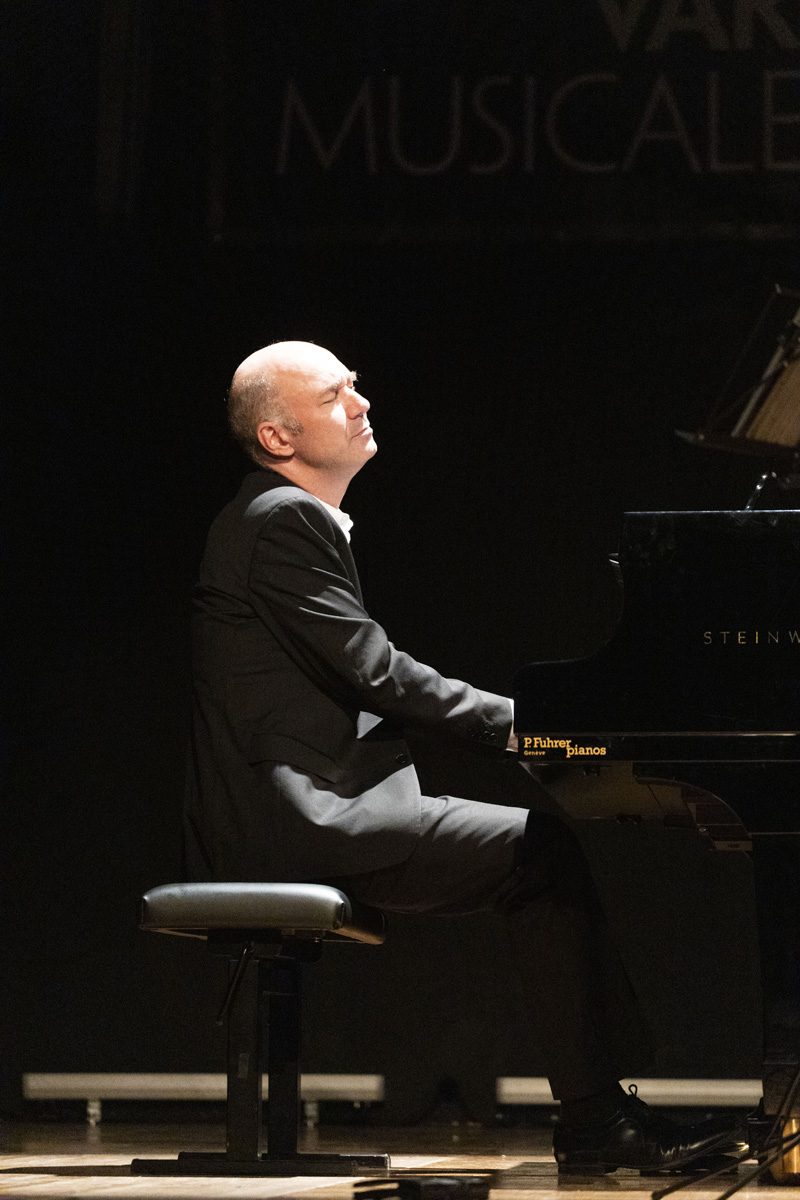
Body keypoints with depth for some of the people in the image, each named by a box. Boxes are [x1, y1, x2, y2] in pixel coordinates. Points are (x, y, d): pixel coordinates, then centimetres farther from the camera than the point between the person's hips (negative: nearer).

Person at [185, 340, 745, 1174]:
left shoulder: (289, 519, 22)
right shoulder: (283, 520, -11)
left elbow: (362, 682, 19)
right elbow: (370, 670, -16)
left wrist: (509, 721, 8)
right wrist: (510, 720, -7)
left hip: (316, 808, 10)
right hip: (296, 823, -10)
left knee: (546, 852, 8)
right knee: (540, 854, -11)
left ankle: (603, 1105, 2)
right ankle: (590, 1119, -7)